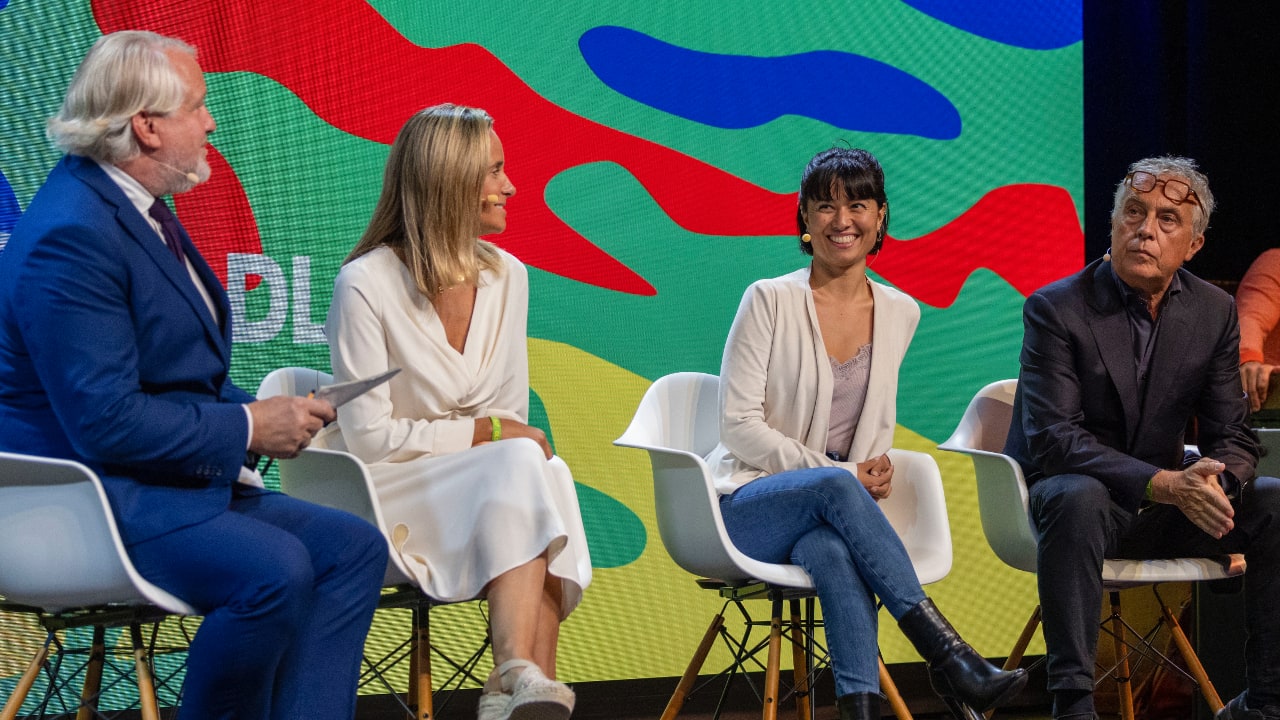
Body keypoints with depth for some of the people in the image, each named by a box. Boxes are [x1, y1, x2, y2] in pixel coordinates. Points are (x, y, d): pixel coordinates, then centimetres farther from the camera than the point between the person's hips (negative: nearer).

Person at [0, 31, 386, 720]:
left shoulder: (132, 208, 13)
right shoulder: (72, 234, -20)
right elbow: (105, 422, -25)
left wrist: (260, 412, 2)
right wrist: (247, 427, -16)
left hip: (183, 480, 11)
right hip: (93, 500, -11)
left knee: (354, 547, -2)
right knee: (274, 569, -30)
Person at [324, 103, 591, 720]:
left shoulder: (506, 277, 9)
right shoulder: (366, 285, -10)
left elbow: (513, 416, 12)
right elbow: (368, 436, -11)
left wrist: (518, 444, -11)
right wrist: (484, 434, -14)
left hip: (497, 483, 5)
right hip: (398, 494, -5)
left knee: (534, 470, -31)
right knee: (522, 467, -33)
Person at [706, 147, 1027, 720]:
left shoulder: (899, 313, 10)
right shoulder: (770, 301, -5)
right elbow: (739, 425, -8)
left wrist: (876, 469, -3)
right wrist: (841, 472, -15)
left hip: (829, 514, 3)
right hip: (746, 508, -3)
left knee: (832, 552, -37)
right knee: (834, 488, -38)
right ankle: (947, 655, -41)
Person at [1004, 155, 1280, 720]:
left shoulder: (1214, 312, 3)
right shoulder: (1055, 309, -12)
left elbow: (1233, 438, 3)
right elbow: (1052, 440, -21)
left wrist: (1213, 484, -23)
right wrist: (1163, 483, -33)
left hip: (1166, 501, 5)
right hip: (1075, 499, -5)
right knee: (1078, 497, -38)